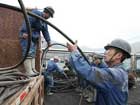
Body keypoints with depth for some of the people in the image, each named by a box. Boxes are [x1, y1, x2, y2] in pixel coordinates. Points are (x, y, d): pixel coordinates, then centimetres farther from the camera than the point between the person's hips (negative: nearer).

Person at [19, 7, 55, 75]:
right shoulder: (36, 13, -12)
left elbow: (45, 31, 20)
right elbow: (28, 21, -25)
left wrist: (48, 41, 16)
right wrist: (25, 32, -35)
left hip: (34, 38, 10)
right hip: (26, 36, -10)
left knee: (33, 54, 7)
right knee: (28, 54, -15)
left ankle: (33, 71, 9)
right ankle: (29, 73, -16)